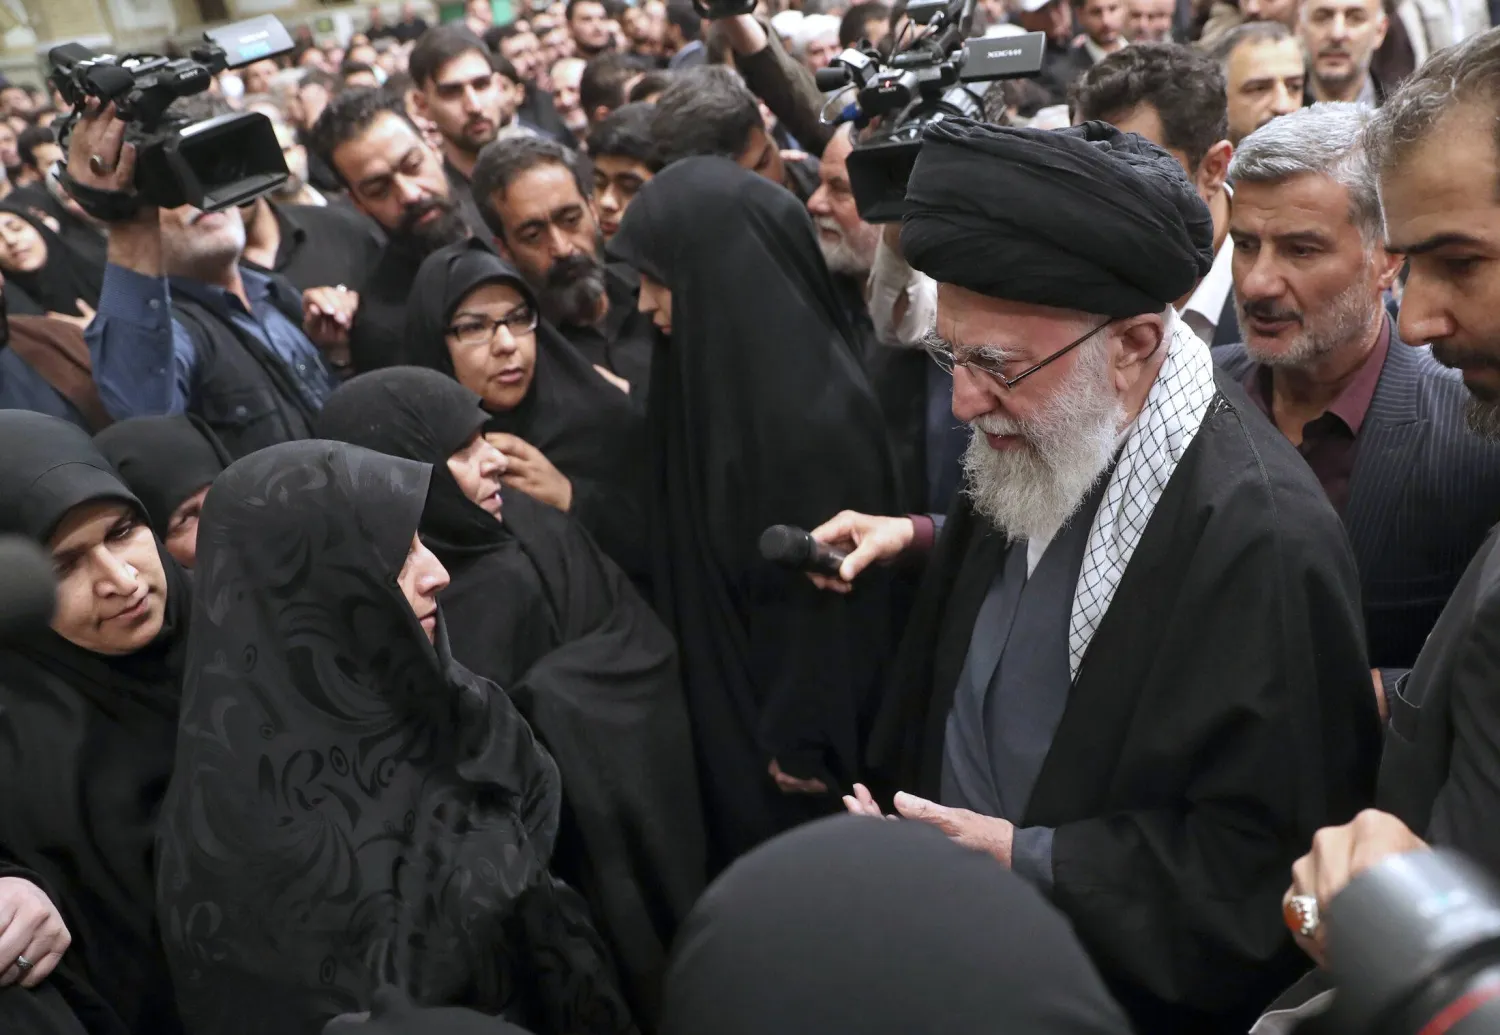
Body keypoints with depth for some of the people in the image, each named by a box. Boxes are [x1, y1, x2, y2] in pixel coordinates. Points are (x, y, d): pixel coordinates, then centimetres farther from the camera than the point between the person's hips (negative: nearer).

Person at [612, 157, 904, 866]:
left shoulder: (813, 411, -28)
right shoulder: (725, 374, -1)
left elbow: (827, 596, -23)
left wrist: (807, 743, -17)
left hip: (780, 727, -8)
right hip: (726, 701, 8)